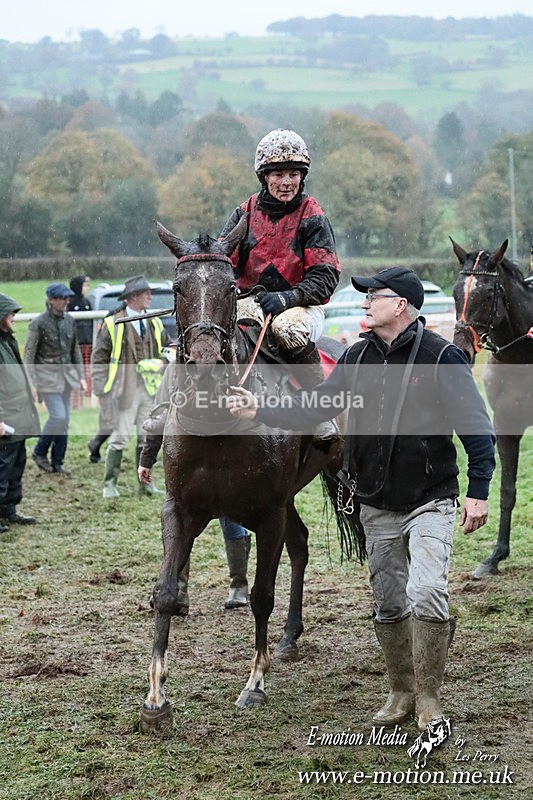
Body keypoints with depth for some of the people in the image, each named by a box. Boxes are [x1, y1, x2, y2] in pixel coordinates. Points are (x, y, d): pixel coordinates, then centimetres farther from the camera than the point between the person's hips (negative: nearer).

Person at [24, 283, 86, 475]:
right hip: (47, 375, -6)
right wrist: (32, 383, -13)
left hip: (66, 374, 6)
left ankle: (57, 462, 14)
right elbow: (29, 354, -9)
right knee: (58, 416, -14)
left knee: (65, 419, 4)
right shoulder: (39, 323, -11)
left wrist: (81, 375, 11)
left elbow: (75, 350, 15)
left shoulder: (69, 320, 6)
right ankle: (39, 452, 8)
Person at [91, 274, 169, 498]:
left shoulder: (155, 324, 12)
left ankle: (145, 483, 15)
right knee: (120, 437, -5)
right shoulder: (113, 324, -4)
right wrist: (102, 387, -7)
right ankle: (110, 484, 3)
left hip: (150, 389, 5)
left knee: (147, 438, 7)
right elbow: (99, 357, -1)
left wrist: (161, 363, -1)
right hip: (126, 389, -5)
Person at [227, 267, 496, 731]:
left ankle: (429, 698, -3)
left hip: (430, 502, -5)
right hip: (376, 506, 5)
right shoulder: (359, 357, 4)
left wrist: (478, 492, -18)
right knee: (389, 605, 11)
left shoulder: (442, 357, -12)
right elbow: (315, 410, 6)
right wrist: (260, 412, -5)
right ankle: (402, 693, 27)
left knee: (427, 593, -19)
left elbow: (477, 431, -12)